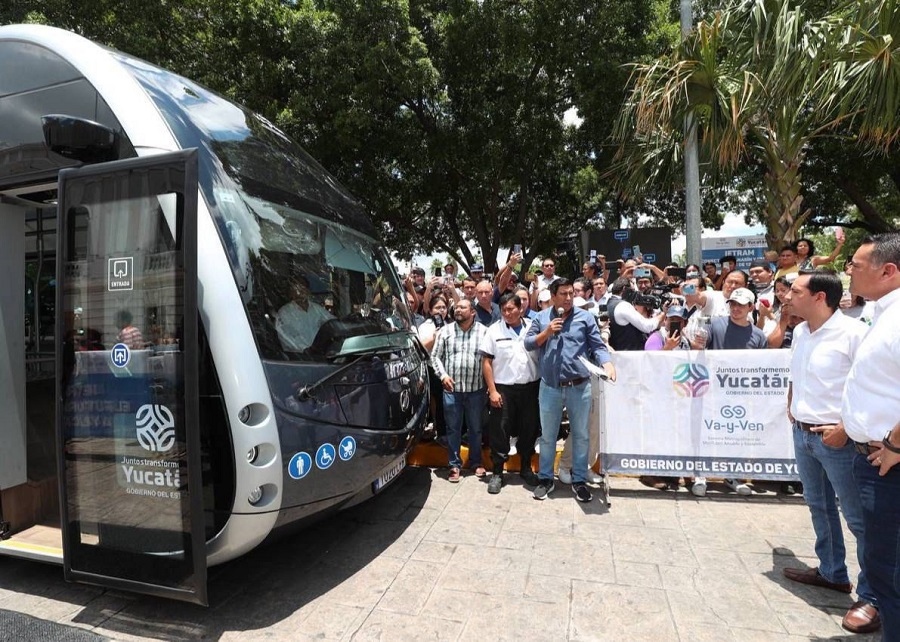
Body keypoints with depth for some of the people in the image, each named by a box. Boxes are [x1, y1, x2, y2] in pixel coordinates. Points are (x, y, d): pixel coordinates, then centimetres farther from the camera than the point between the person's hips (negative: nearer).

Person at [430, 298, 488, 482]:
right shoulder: (445, 331, 3)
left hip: (476, 389, 0)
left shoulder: (484, 331, 0)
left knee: (475, 428, 12)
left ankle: (476, 462, 30)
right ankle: (455, 464, 22)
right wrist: (442, 375, -8)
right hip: (451, 388, 1)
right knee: (453, 428, 8)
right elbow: (435, 356, 5)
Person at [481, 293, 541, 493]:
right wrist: (492, 391, -7)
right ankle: (497, 473, 15)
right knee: (500, 431, 2)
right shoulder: (494, 330, -1)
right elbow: (486, 362, -2)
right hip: (504, 388, -2)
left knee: (529, 430, 12)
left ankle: (526, 469, 29)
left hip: (530, 387, 2)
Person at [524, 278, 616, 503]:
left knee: (580, 435, 10)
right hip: (550, 387, 1)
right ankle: (546, 478, 27)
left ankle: (579, 480, 25)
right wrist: (547, 332, -10)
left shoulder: (585, 317, 2)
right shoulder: (541, 317, 6)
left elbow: (597, 346, -1)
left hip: (580, 387, 0)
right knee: (547, 436, 12)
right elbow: (528, 343, 4)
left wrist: (608, 364, -19)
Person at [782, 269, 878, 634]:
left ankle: (872, 597, 17)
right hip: (802, 433, 8)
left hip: (837, 438, -8)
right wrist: (791, 406, 14)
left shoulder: (853, 333, -17)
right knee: (818, 506, 19)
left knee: (858, 518, 3)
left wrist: (846, 428, -19)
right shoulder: (800, 332, 7)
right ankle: (832, 572, 37)